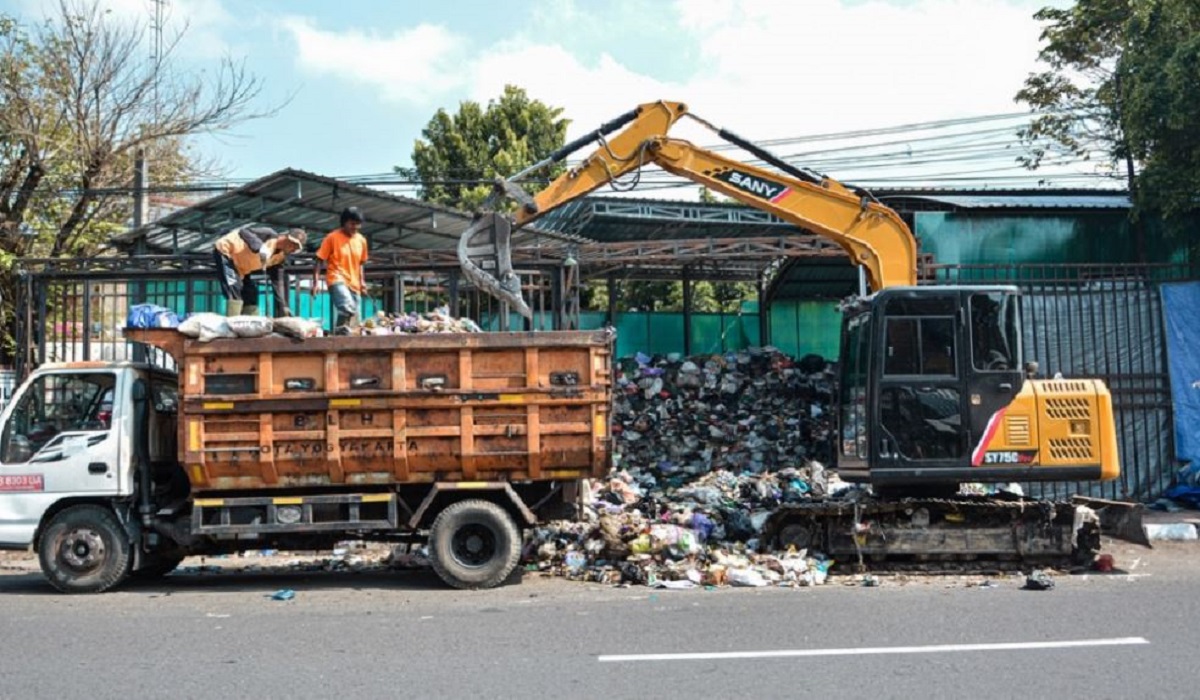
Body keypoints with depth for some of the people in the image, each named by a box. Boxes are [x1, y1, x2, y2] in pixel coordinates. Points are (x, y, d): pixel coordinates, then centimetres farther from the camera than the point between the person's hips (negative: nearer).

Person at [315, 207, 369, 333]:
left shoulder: (361, 240, 10)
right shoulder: (332, 237, -5)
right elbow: (320, 260, -4)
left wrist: (361, 281, 13)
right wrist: (316, 281, -12)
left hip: (354, 284, 6)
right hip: (337, 280, -6)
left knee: (354, 320, 5)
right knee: (347, 308, -33)